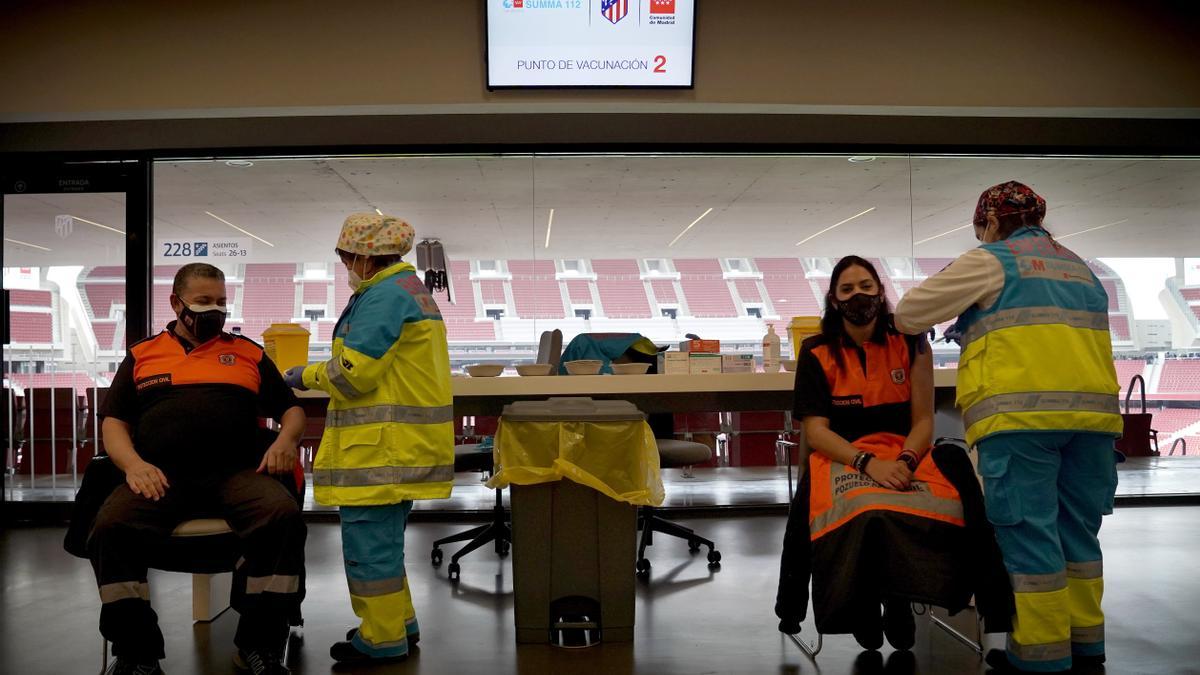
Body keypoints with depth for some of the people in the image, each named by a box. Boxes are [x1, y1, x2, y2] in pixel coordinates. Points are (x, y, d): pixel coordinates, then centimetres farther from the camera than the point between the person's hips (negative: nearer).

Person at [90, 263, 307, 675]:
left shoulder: (248, 354, 22)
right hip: (160, 476, 0)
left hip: (234, 473, 0)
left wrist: (286, 440, -1)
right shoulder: (142, 356, 22)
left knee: (283, 517, -31)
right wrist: (133, 464, -7)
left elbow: (291, 408, 23)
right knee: (111, 528, -30)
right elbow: (114, 421, 15)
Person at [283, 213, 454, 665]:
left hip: (384, 447, -11)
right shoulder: (409, 288, 19)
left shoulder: (384, 296, -15)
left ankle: (383, 641, 6)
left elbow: (354, 372, -19)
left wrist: (308, 376, -2)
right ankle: (399, 624, 29)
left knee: (369, 540, -3)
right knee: (383, 538, 20)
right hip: (403, 444, 11)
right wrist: (319, 374, 19)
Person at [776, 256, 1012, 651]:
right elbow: (815, 431, -5)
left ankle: (898, 600, -16)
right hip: (841, 456, -2)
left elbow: (923, 421, 2)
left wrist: (905, 462, -20)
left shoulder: (909, 343, 7)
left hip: (906, 453, 2)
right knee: (859, 510, -40)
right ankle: (863, 605, -12)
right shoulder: (817, 353, 3)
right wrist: (869, 463, -22)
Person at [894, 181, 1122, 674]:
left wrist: (903, 322, 25)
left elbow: (909, 313, 6)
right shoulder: (1080, 269, 26)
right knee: (1076, 529, 15)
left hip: (1021, 414, -7)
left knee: (1028, 530, -2)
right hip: (1093, 411, 7)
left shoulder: (990, 262, 3)